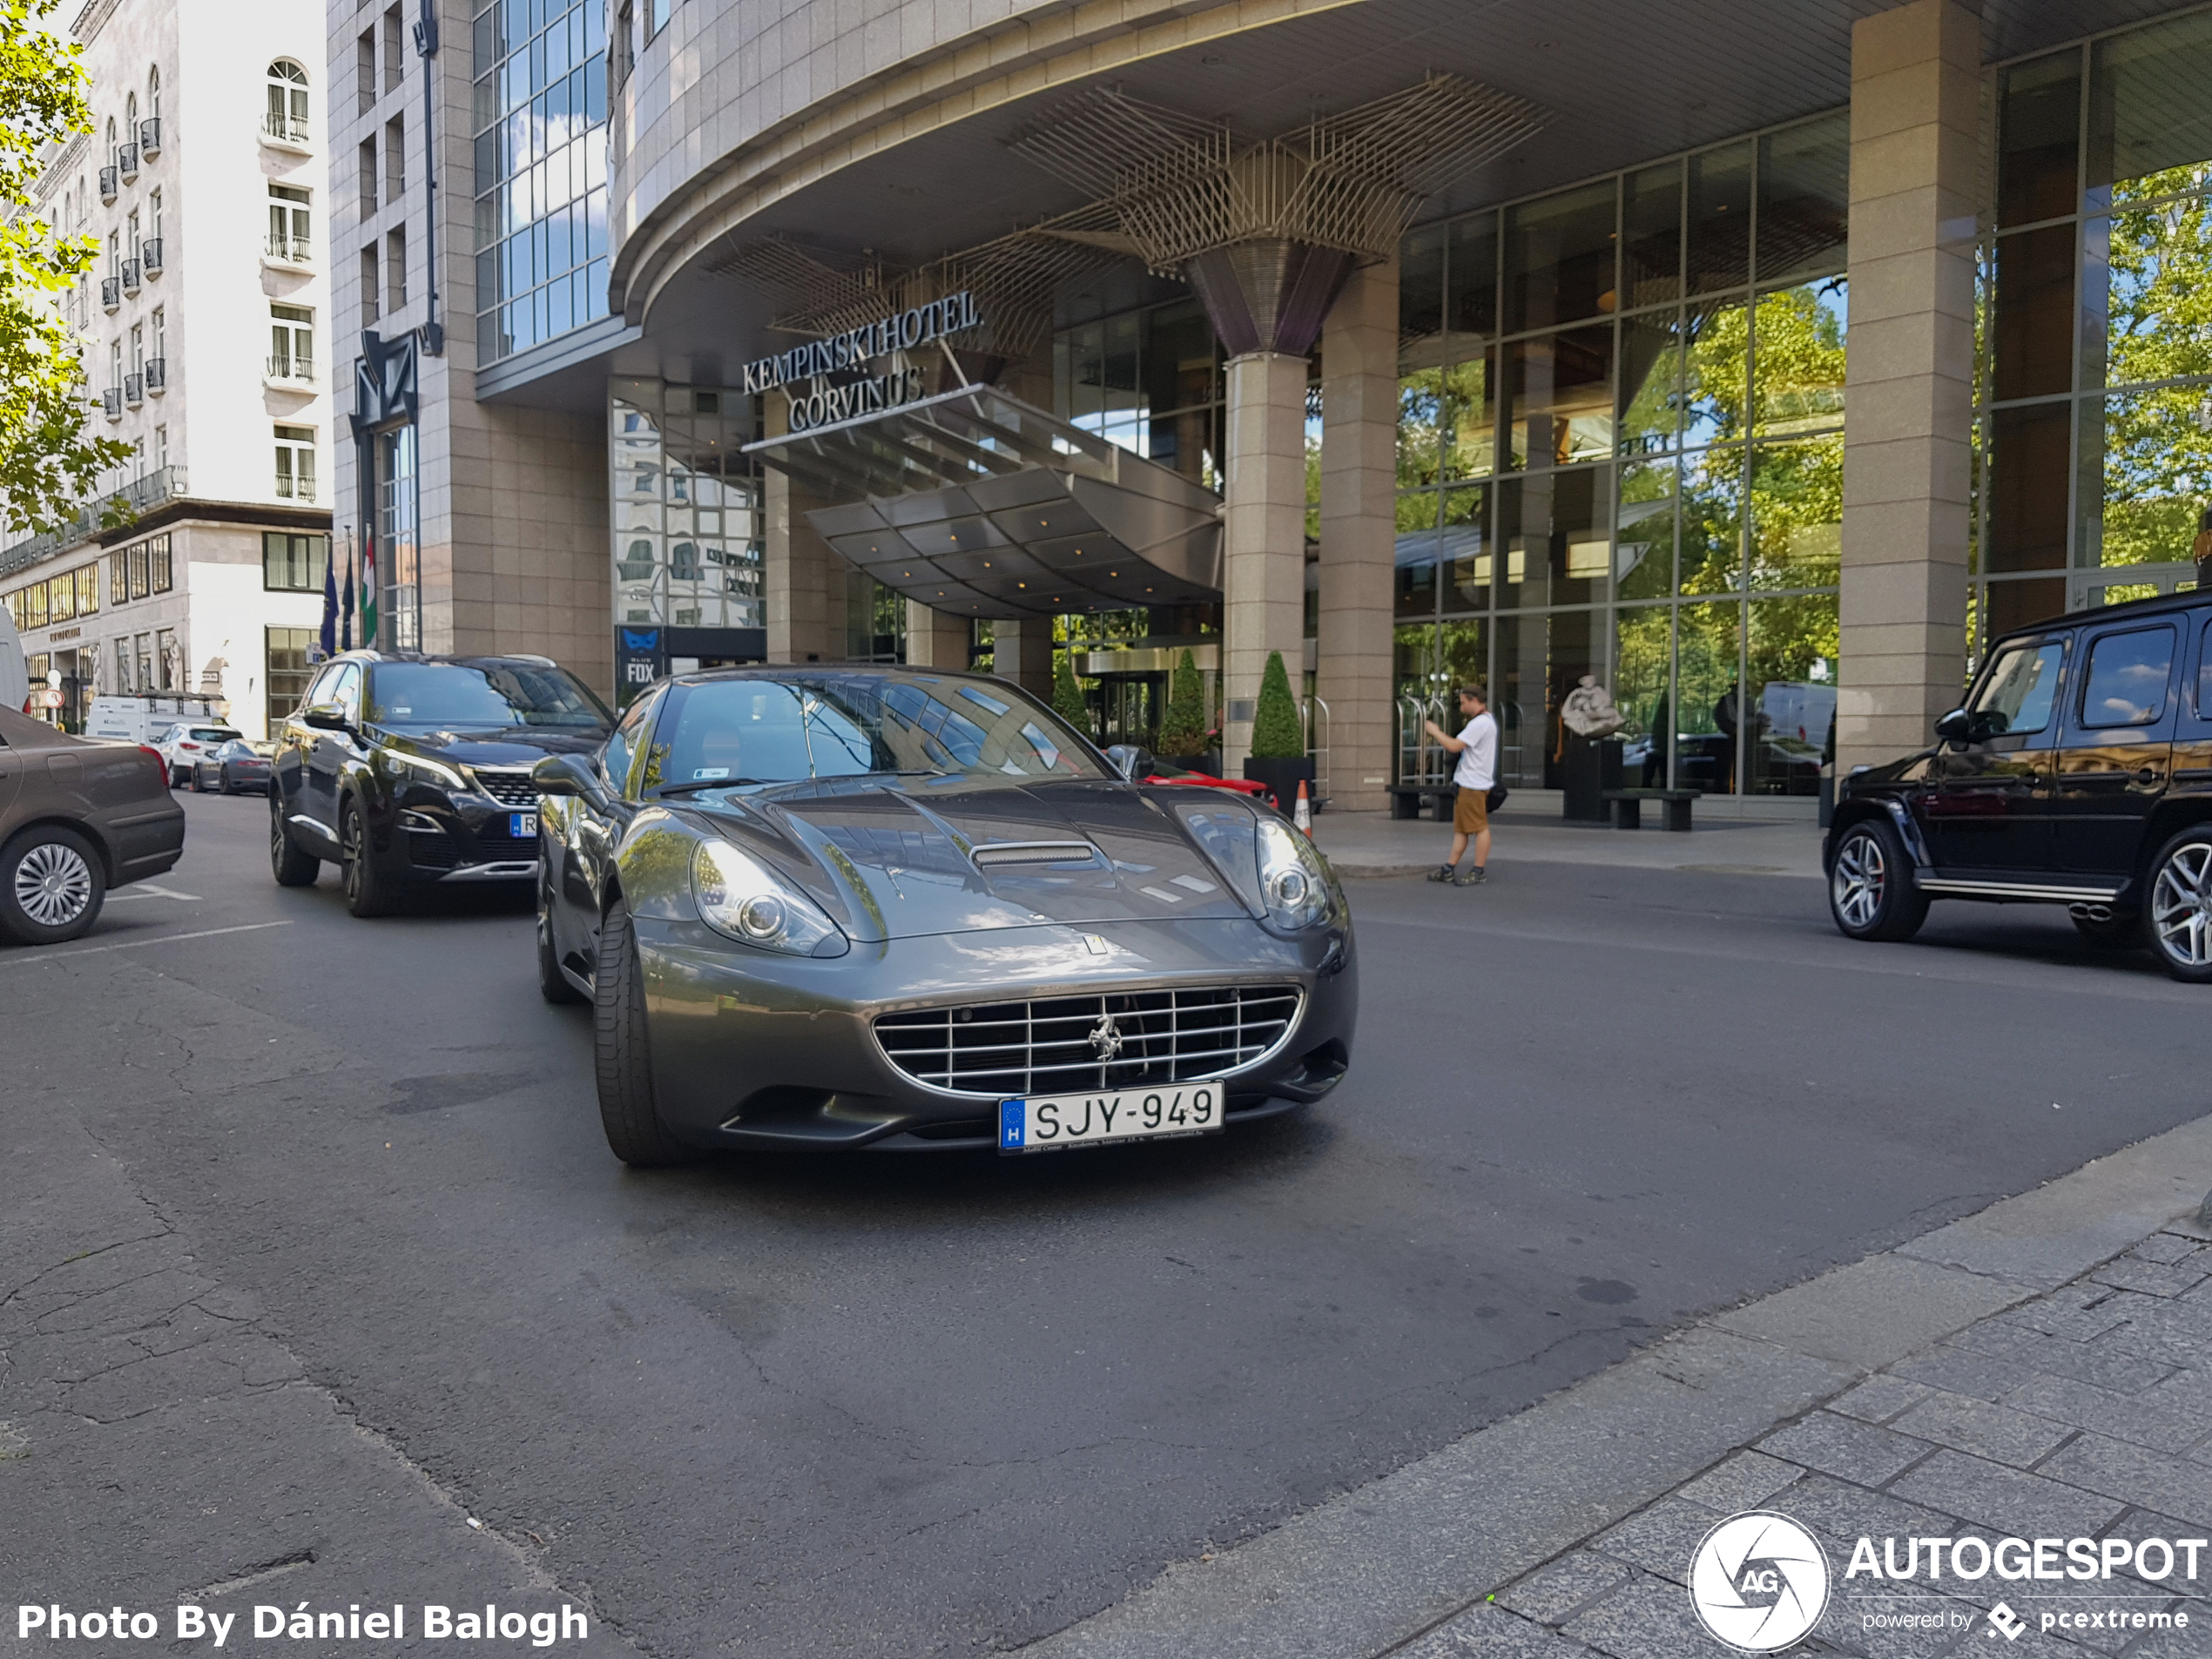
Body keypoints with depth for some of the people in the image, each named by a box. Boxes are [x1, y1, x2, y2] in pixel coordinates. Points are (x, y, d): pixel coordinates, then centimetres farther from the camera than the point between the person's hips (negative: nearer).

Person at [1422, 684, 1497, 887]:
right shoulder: (1484, 721, 18)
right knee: (1460, 828, 12)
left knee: (1479, 828, -3)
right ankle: (1449, 869, 16)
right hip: (1467, 783, 11)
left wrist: (1435, 732, -8)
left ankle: (1479, 873, 2)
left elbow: (1454, 746, -20)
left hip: (1474, 785, -11)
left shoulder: (1480, 723, -17)